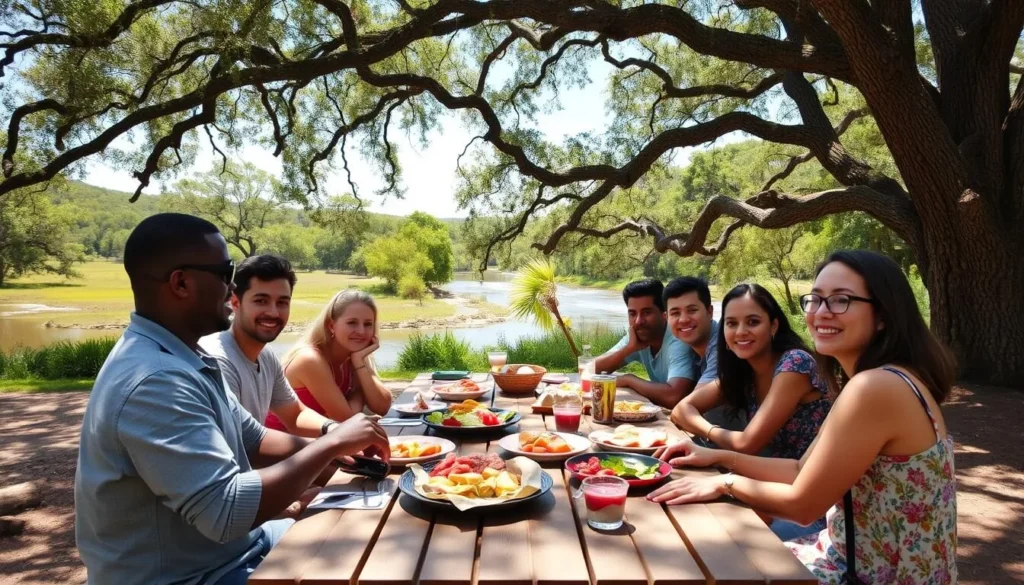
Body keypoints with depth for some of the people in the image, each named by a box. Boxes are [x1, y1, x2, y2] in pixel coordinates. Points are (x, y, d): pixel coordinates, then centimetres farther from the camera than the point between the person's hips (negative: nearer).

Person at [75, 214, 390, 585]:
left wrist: (336, 449, -6)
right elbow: (228, 510, -34)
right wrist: (331, 444, -24)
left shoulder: (184, 359, 4)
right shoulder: (154, 382, -30)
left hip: (228, 548, 9)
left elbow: (253, 441, 9)